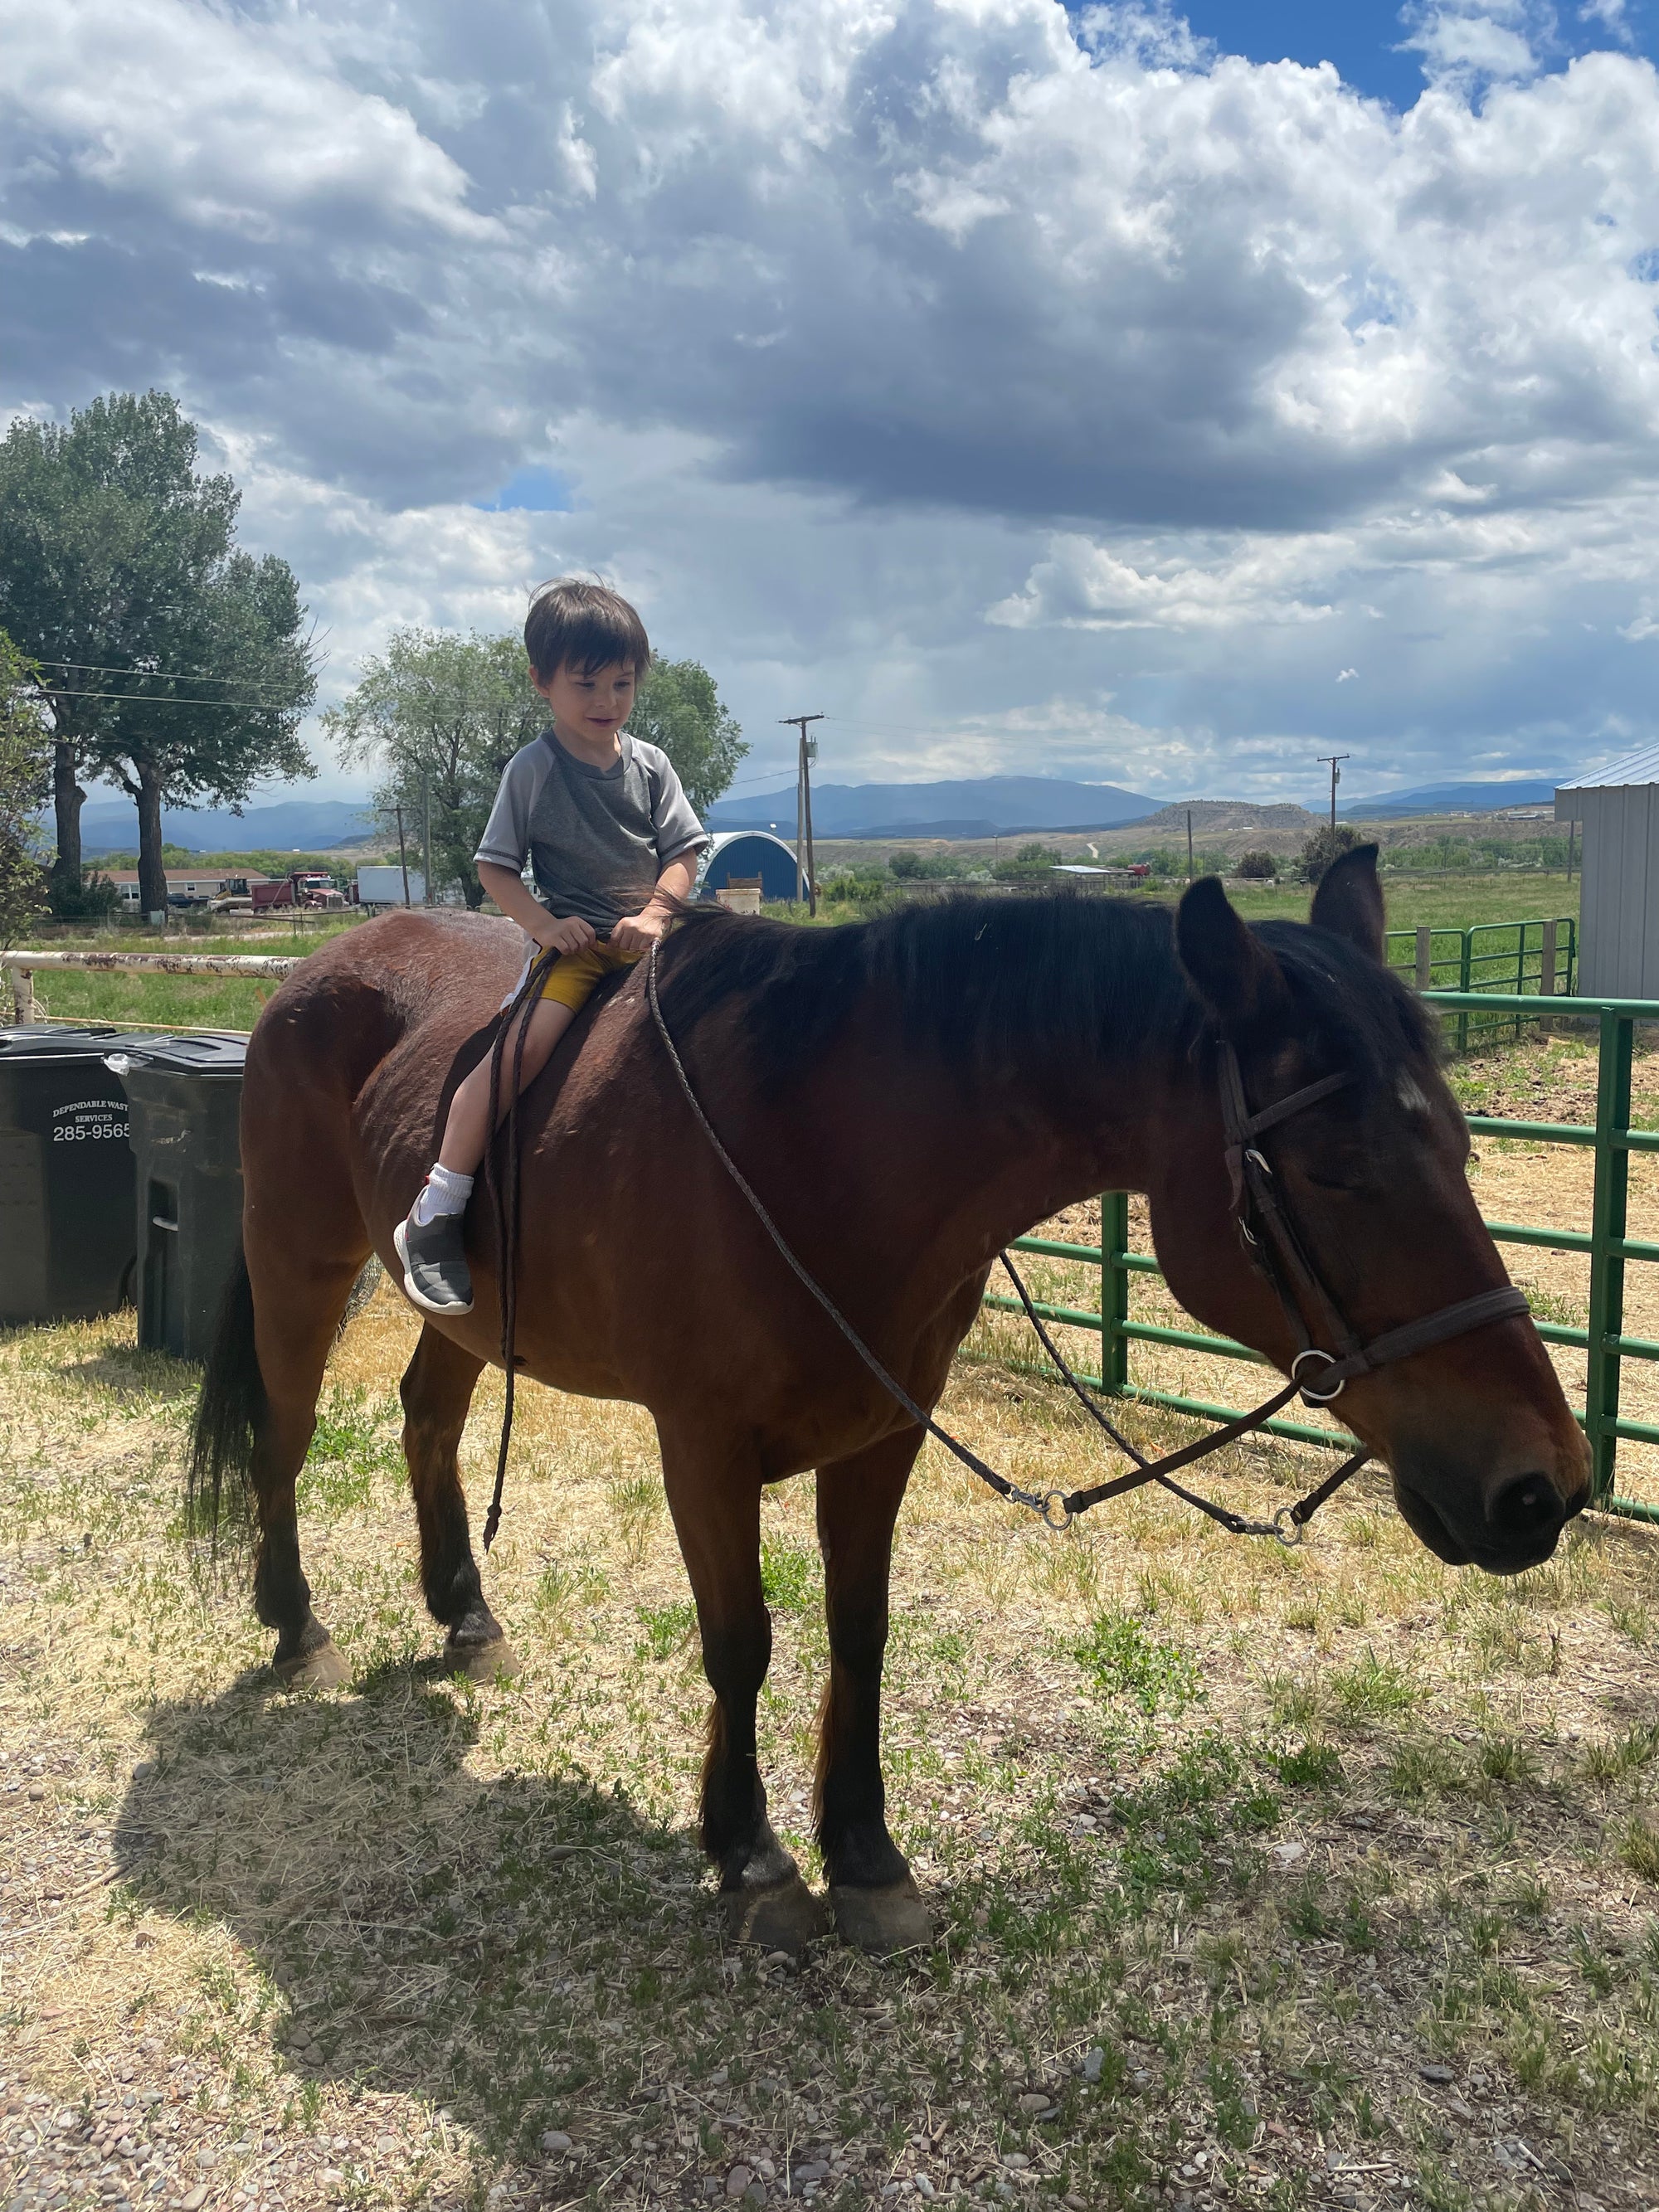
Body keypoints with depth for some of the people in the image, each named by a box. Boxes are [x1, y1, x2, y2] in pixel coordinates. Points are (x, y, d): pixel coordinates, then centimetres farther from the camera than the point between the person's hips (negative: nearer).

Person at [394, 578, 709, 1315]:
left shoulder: (650, 765, 9)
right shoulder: (533, 769, 0)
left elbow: (683, 853, 6)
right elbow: (495, 867, 1)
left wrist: (653, 914, -12)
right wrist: (544, 924, -15)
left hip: (646, 935, 5)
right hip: (570, 941, -4)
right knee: (522, 1044, -28)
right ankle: (434, 1215, -22)